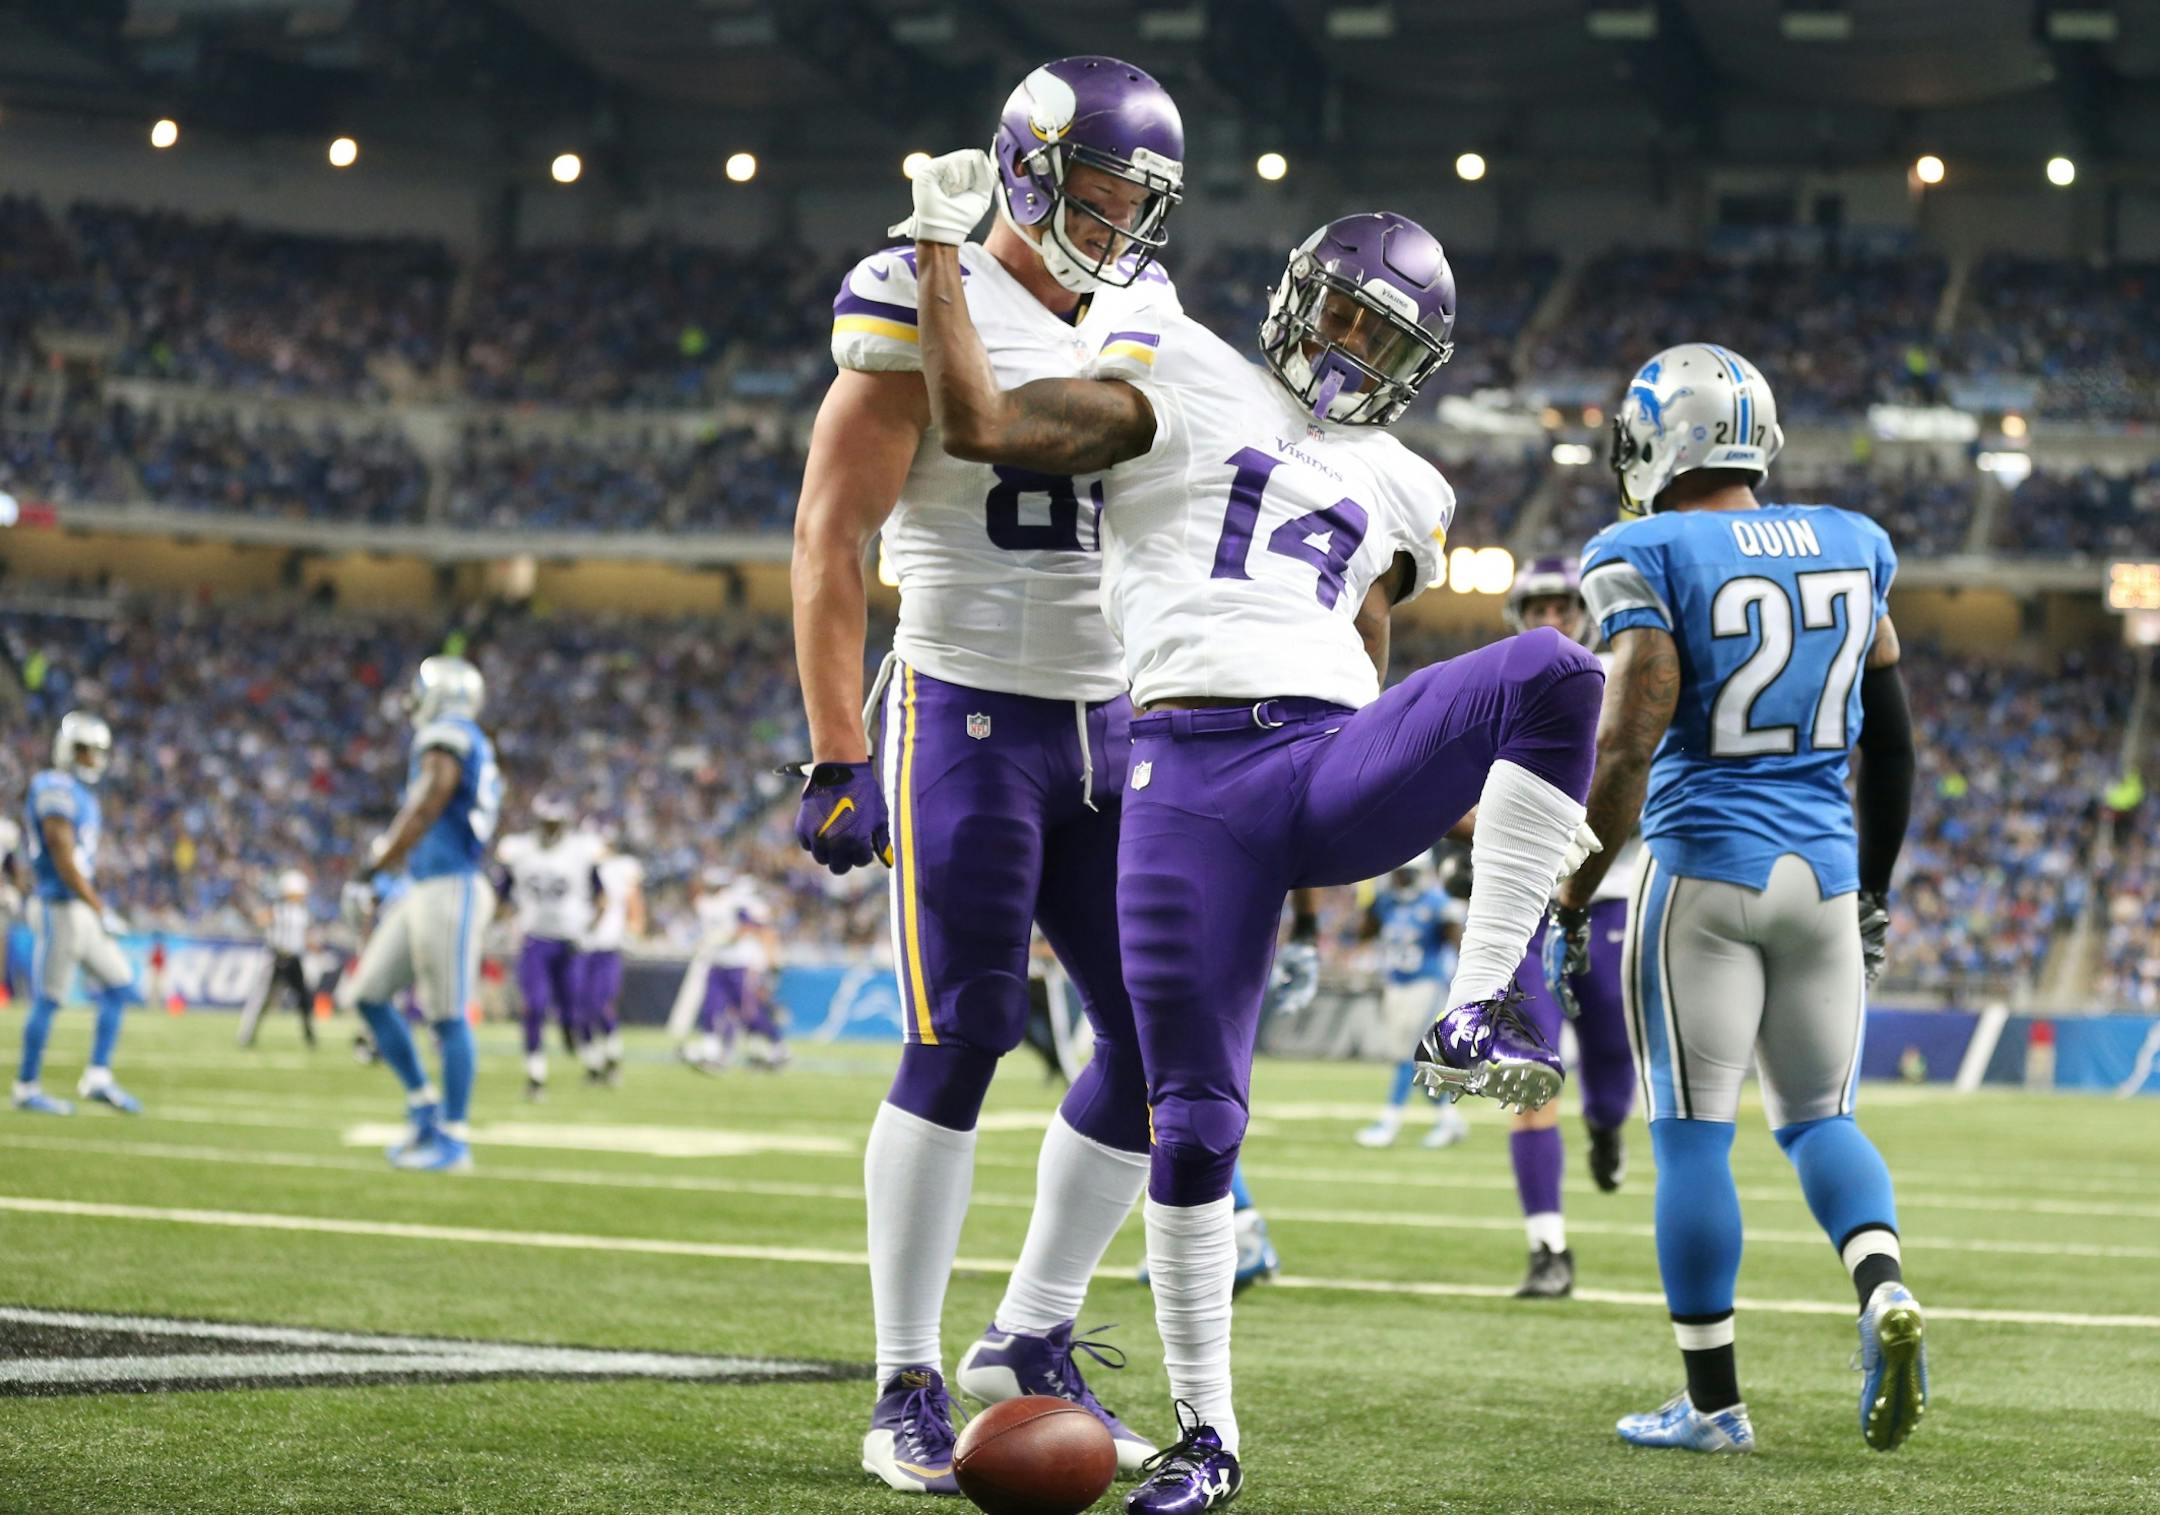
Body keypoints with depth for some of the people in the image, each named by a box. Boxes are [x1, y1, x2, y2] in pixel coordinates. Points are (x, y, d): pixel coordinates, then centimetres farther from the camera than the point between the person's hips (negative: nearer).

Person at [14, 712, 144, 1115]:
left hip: (81, 911, 10)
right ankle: (27, 1089, 6)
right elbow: (64, 862, -20)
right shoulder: (56, 790, -14)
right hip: (62, 910, -10)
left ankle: (98, 1078, 10)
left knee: (120, 987, 8)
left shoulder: (81, 793, 15)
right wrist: (101, 910, -19)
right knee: (48, 999, -3)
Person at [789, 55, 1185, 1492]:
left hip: (1105, 726, 7)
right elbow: (830, 539, -10)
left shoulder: (1140, 323, 11)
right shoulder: (930, 310, -9)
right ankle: (908, 1395, -2)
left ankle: (1034, 1344, 17)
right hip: (967, 715, -7)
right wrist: (838, 761, -15)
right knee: (959, 1042, -9)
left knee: (1158, 1037, 3)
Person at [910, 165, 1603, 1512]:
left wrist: (1461, 800, 18)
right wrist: (940, 247, 2)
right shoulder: (1184, 383, 10)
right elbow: (976, 426, 1)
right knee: (1196, 1118, -4)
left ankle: (1478, 1016, -22)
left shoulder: (1399, 491, 24)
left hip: (1336, 763, 3)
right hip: (1195, 777, -3)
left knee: (1552, 673, -25)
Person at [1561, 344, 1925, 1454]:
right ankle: (1886, 1293, -12)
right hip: (1824, 870, 5)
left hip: (1704, 870, -5)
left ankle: (1712, 1401, 7)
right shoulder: (1852, 548, 9)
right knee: (1819, 1116, 15)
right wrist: (1873, 888, 25)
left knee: (1693, 1134, 3)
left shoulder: (1653, 558, -8)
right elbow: (1890, 742, 16)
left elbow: (1627, 746, -15)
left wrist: (1574, 893, -5)